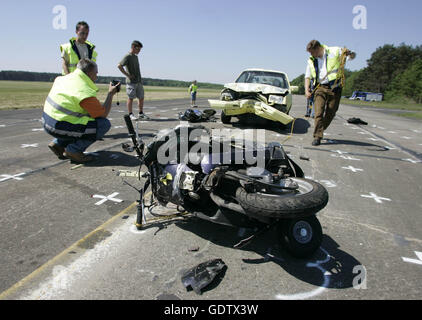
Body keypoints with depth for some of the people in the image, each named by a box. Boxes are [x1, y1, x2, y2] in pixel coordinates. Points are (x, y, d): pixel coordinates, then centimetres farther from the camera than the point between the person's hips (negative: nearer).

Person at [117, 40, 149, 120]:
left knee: (141, 97, 8)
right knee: (131, 98, -2)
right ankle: (130, 114, 4)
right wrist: (127, 75, -15)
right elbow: (119, 66, -17)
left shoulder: (136, 57, 17)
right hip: (131, 81, -8)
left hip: (139, 81, 8)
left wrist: (140, 79, 13)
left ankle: (141, 114, 17)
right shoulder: (127, 56, -7)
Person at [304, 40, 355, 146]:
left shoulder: (335, 51, 2)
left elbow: (353, 56, 9)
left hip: (335, 88, -1)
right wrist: (307, 89, -3)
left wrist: (349, 53, -16)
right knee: (319, 112, -14)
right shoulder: (311, 61, 11)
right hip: (320, 87, 1)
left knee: (330, 113, 4)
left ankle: (319, 131, 23)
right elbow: (308, 77, 13)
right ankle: (317, 136, -13)